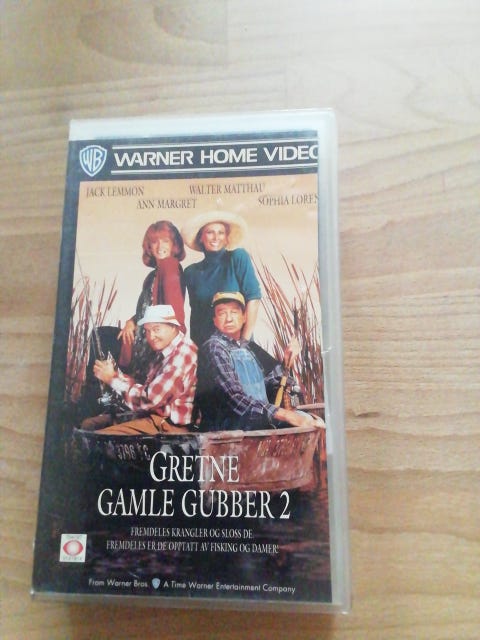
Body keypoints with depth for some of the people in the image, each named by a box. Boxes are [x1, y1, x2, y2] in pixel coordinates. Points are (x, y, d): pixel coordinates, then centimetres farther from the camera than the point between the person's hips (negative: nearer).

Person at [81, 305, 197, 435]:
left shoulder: (182, 354, -21)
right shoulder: (162, 350, 11)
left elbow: (150, 399, -24)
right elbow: (146, 389, 12)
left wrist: (112, 379, -12)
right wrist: (116, 374, -3)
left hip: (169, 425, -10)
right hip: (152, 414, 10)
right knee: (88, 424, 11)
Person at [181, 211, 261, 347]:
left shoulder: (238, 257, -5)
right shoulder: (191, 272, 4)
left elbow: (253, 297, -10)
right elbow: (195, 311, 8)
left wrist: (245, 339, -14)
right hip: (203, 344, 3)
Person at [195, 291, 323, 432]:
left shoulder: (245, 346, 15)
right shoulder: (214, 348, -12)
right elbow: (235, 398, -24)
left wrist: (285, 363, 11)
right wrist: (284, 414, -30)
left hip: (256, 420, 8)